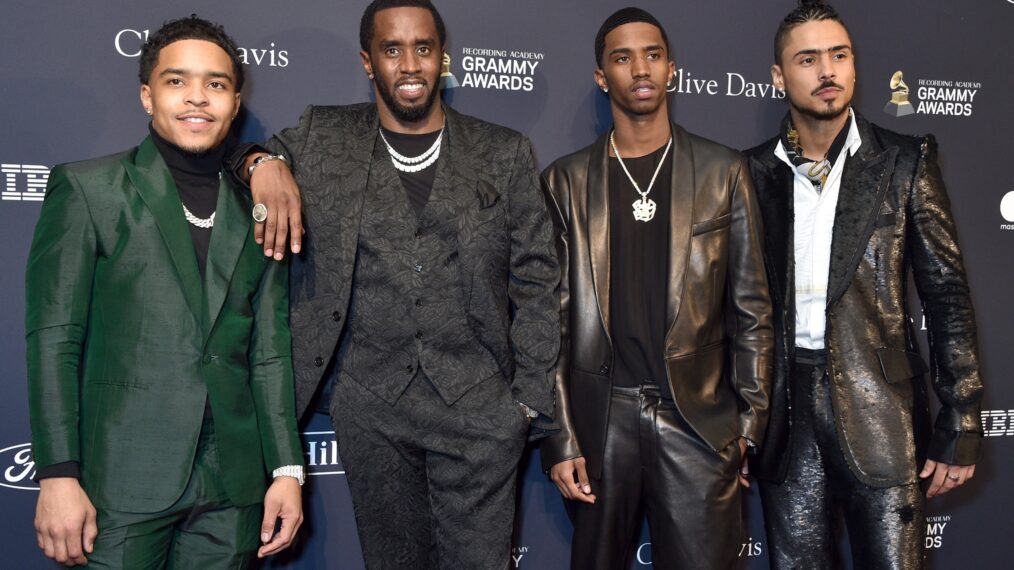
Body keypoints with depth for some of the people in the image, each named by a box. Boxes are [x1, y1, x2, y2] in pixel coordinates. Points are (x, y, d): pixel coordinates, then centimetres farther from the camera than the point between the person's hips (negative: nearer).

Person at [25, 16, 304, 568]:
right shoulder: (86, 187, 1)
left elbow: (269, 352, 10)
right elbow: (54, 338, -4)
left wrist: (287, 468, 4)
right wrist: (58, 476, -10)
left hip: (231, 485, 3)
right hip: (120, 482, -3)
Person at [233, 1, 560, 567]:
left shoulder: (505, 154, 4)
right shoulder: (321, 140, 5)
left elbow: (536, 282, 5)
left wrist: (529, 401, 0)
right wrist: (264, 163, -11)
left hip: (479, 404, -1)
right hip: (370, 407, 1)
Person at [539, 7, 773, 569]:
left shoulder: (723, 172, 5)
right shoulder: (566, 180, 4)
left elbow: (750, 307, 5)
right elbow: (551, 318, 3)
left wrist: (751, 425, 1)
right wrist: (559, 439, -2)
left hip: (698, 418, 0)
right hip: (600, 419, 1)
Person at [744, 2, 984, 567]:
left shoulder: (904, 161, 1)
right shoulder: (754, 173, 5)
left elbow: (947, 293, 0)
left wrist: (960, 424, -4)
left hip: (879, 406, -1)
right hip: (787, 412, 2)